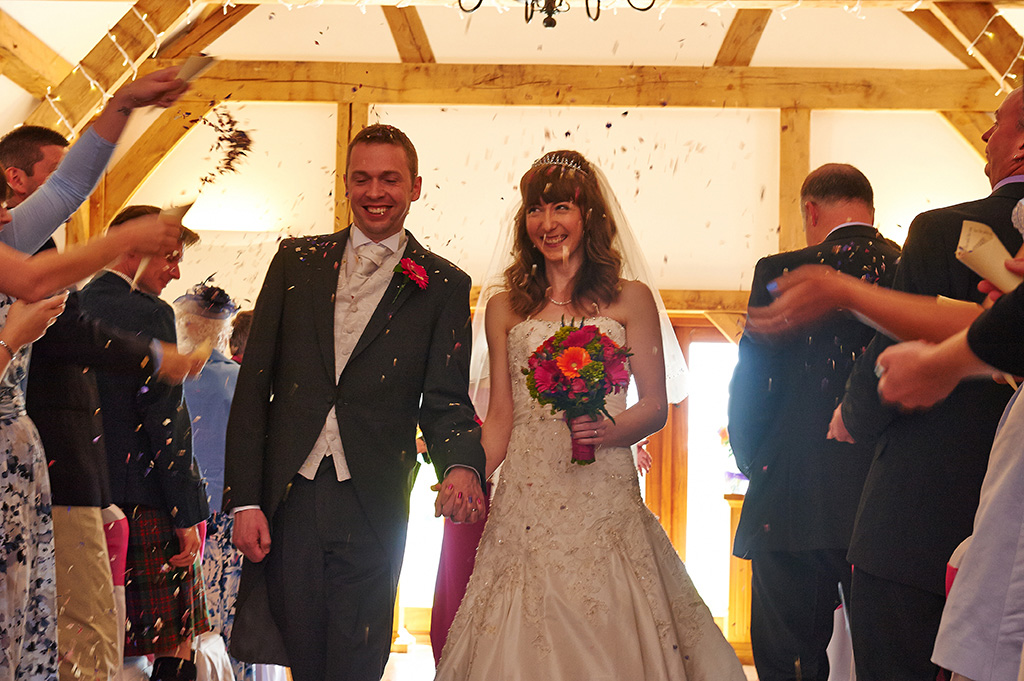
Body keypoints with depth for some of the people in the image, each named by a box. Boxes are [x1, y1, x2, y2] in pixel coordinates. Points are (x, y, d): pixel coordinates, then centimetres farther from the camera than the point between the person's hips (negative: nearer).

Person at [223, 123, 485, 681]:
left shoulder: (442, 286, 4)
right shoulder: (297, 262, 8)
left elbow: (444, 400, 0)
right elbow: (253, 384, 6)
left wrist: (462, 465, -23)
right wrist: (245, 500, -2)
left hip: (372, 509, -1)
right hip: (288, 499, 1)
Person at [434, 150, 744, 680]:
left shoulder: (630, 300, 7)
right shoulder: (506, 308, 13)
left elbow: (656, 406, 5)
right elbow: (499, 416, 12)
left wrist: (609, 430, -15)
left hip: (605, 493, -1)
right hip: (526, 497, 2)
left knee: (606, 636, -4)